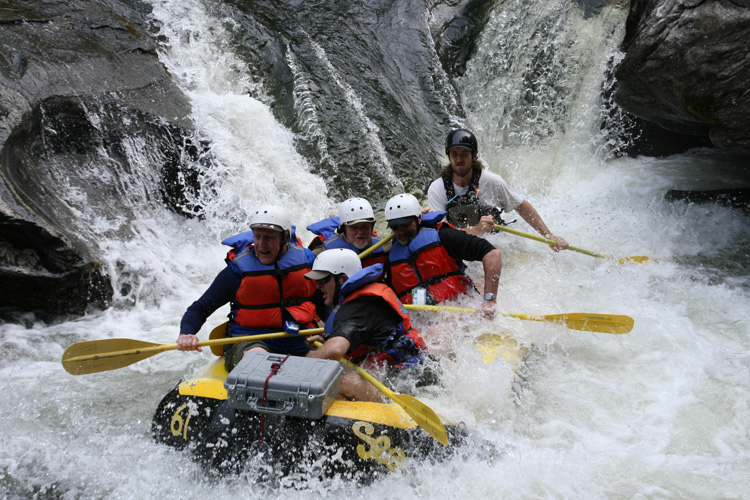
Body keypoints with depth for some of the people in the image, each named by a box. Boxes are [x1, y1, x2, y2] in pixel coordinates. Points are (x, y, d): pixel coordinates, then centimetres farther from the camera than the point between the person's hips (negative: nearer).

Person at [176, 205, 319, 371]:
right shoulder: (239, 269, 0)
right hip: (248, 341, -3)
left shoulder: (305, 259, 8)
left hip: (299, 344, 3)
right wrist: (186, 333, -16)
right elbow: (200, 308, 3)